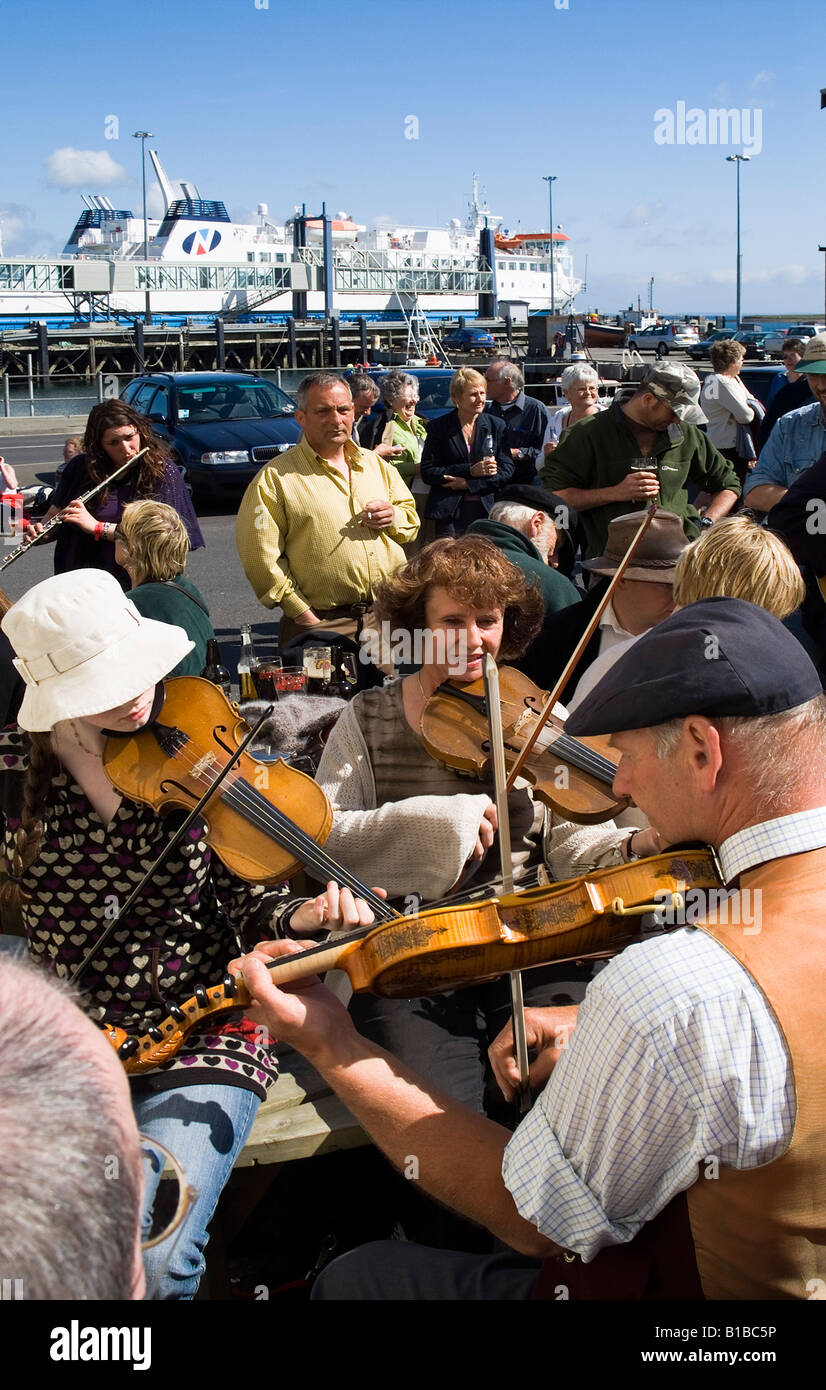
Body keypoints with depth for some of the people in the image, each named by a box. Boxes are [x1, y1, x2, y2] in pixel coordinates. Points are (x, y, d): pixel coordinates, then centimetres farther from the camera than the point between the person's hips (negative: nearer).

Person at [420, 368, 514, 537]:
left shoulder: (496, 425, 10)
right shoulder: (438, 427, 4)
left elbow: (507, 470, 5)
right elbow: (427, 472, -1)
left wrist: (468, 484, -8)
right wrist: (470, 471, -11)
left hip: (487, 511, 2)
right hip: (449, 514, -1)